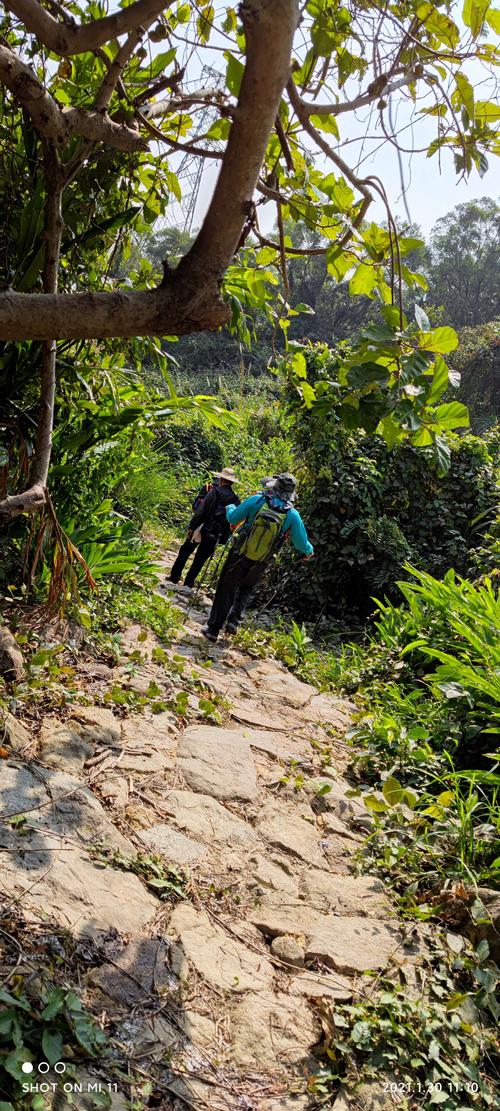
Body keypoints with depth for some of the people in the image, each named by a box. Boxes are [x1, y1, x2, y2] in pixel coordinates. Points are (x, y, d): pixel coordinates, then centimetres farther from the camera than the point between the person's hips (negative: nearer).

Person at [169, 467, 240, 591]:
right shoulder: (236, 500, 3)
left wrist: (192, 526, -12)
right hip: (215, 536, 3)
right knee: (200, 559, 12)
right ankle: (188, 583, 15)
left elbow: (201, 510, -14)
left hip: (202, 529, -3)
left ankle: (174, 577, 15)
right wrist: (225, 537, 11)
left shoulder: (214, 492, -9)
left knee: (185, 552, 12)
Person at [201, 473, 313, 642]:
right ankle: (233, 620, 7)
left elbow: (233, 519, -2)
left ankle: (213, 628, 14)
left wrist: (230, 507, 21)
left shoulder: (257, 500, -13)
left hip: (239, 554, -1)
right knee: (245, 588, 26)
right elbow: (302, 543, 1)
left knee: (226, 589, 11)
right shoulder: (292, 515, -10)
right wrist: (309, 551, 24)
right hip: (260, 563, 1)